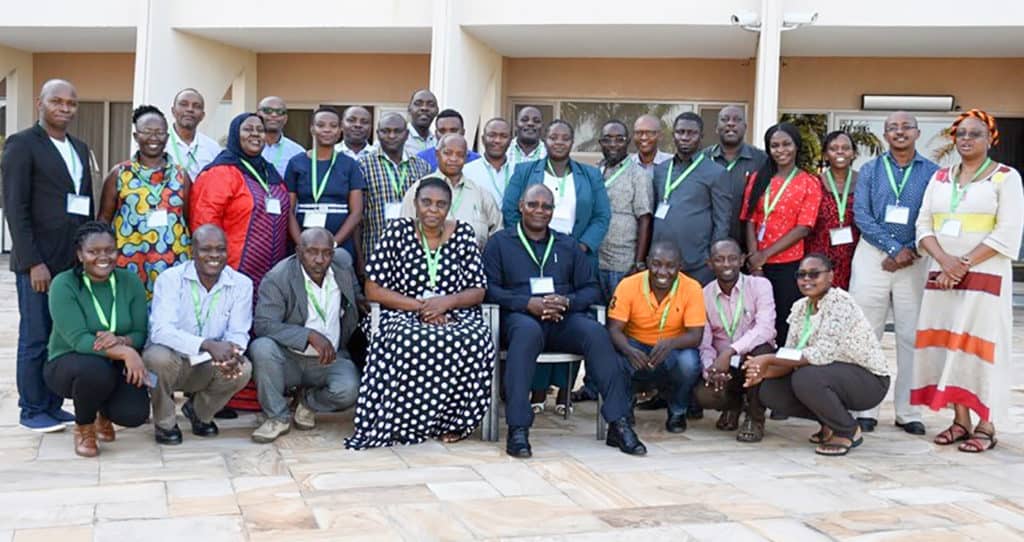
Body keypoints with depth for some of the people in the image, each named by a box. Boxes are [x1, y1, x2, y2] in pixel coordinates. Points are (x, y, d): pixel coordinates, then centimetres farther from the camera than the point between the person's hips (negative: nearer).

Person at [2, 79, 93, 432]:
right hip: (38, 261, -6)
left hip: (74, 260, 6)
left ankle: (53, 405, 17)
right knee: (36, 338, 1)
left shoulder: (79, 148, 16)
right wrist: (33, 262, -15)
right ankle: (32, 410, 13)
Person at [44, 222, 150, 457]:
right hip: (69, 364, -3)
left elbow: (141, 334, -7)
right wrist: (125, 352, -40)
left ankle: (104, 413, 18)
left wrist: (120, 340, -32)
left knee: (135, 414, -23)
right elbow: (78, 340, -26)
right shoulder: (64, 285, -15)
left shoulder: (130, 281, -5)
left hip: (117, 367, 3)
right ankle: (83, 427, -4)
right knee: (95, 369, -38)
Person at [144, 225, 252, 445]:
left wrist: (231, 353, -37)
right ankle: (164, 422, -4)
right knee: (159, 356, -35)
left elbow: (238, 333, -11)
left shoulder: (242, 284, -8)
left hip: (207, 367, 2)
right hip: (170, 361, -2)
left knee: (243, 369, -26)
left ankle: (199, 412, 8)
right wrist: (208, 345, -44)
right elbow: (161, 331, -29)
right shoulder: (170, 278, -17)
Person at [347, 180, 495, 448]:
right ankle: (409, 423, -21)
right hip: (405, 315, -2)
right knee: (412, 342, -37)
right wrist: (420, 306, -13)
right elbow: (373, 290, -2)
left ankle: (454, 421, -13)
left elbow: (478, 292, 7)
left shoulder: (463, 233, 7)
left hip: (457, 316, 2)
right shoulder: (397, 231, 2)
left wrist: (447, 301, -14)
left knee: (474, 342, -32)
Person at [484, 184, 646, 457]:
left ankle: (620, 424, -29)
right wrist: (528, 303, -14)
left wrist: (567, 301, -7)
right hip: (520, 317, -3)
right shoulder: (500, 242, 14)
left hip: (563, 319, 3)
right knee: (528, 330, -39)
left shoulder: (568, 245, 24)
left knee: (596, 332, -29)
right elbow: (489, 288, 1)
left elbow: (592, 289, 16)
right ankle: (518, 429, -41)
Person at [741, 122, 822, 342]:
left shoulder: (809, 183, 1)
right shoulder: (758, 179, 10)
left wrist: (766, 254, -11)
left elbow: (803, 229, -7)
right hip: (758, 265, 3)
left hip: (789, 266, -3)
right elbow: (751, 221, 4)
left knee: (785, 326, 1)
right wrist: (755, 260, -9)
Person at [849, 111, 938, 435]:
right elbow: (861, 216, -2)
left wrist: (910, 252, -12)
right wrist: (895, 249, -11)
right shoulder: (869, 171, 8)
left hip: (914, 261, 0)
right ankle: (864, 409, 6)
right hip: (872, 258, 1)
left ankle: (908, 411, 9)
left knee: (912, 336, 2)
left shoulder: (932, 173, 5)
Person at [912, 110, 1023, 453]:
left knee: (979, 345, -5)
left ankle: (986, 426, 0)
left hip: (985, 276, -5)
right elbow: (923, 225, 8)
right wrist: (945, 260, -10)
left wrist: (964, 264, -15)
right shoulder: (939, 178, 13)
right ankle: (960, 420, 10)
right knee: (947, 346, 3)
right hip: (941, 275, 5)